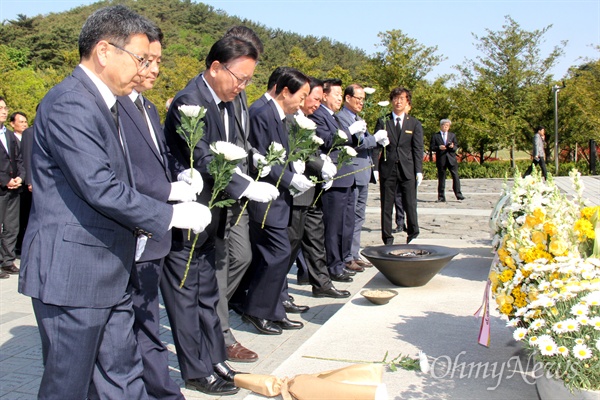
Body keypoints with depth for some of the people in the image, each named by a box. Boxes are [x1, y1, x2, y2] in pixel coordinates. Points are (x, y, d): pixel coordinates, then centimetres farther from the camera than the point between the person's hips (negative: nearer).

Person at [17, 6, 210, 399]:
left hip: (109, 275, 9)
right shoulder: (70, 105, -18)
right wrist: (171, 215, -16)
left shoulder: (105, 104, 15)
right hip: (71, 273, -9)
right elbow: (100, 189, -24)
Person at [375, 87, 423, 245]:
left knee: (410, 205, 0)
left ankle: (413, 236, 18)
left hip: (408, 169, 0)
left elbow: (418, 148, 5)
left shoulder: (415, 124, 9)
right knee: (386, 206, 4)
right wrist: (374, 168, -5)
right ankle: (387, 239, 12)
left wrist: (419, 171, -3)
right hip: (387, 168, 0)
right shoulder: (382, 121, 7)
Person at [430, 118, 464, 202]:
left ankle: (458, 194, 3)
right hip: (441, 160, -2)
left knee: (455, 176, -4)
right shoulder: (435, 136, 7)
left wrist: (453, 146, -12)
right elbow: (431, 147, 1)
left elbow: (456, 146, 11)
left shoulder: (452, 135, 16)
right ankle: (441, 197, 5)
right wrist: (439, 147, -17)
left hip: (451, 158, 2)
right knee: (441, 178, 1)